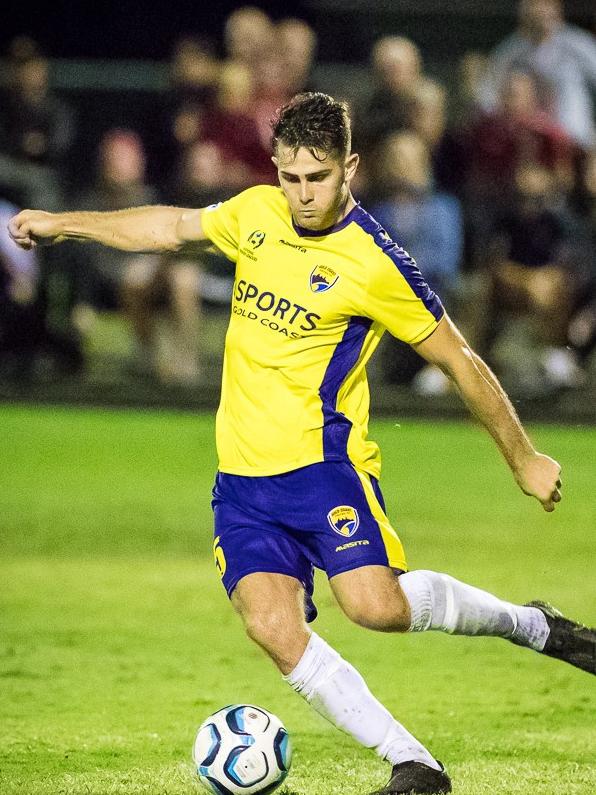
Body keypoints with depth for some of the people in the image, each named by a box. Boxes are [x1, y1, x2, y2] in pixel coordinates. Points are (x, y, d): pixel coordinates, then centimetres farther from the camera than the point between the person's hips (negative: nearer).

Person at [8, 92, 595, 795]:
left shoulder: (375, 265, -11)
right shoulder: (256, 211, 6)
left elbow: (460, 362, -2)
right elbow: (174, 228, 26)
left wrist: (523, 460, 3)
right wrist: (63, 224, 27)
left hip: (323, 459, -5)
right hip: (243, 475, 5)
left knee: (377, 604, -26)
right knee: (273, 626, -17)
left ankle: (530, 625, 1)